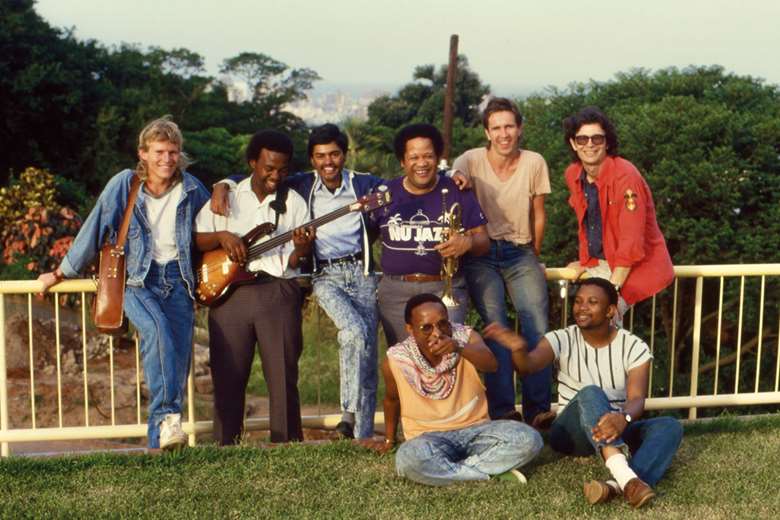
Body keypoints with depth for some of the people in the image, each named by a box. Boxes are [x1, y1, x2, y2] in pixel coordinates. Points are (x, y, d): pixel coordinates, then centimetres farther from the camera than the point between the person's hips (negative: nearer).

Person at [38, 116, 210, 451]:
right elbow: (95, 230, 6)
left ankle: (161, 440, -2)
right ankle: (167, 416, -33)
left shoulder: (191, 188, 5)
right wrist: (60, 274, 13)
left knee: (179, 351, -11)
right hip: (137, 281, -2)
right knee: (158, 331, -32)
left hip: (177, 279, 3)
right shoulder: (123, 185, -2)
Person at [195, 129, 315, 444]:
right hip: (229, 291, 1)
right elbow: (195, 240, 8)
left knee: (283, 376, -1)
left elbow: (293, 264, 3)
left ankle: (287, 445, 9)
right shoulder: (226, 196, 10)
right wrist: (222, 236, -9)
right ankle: (226, 448, 13)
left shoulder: (294, 203, 9)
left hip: (278, 291, 0)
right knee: (227, 377, 3)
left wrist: (301, 249, -18)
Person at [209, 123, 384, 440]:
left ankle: (363, 436, 5)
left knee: (368, 352, -3)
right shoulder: (302, 187, 8)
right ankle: (350, 412, -21)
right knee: (355, 331, -29)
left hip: (362, 272, 1)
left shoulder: (365, 185, 7)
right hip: (326, 276, -1)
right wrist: (223, 185, -2)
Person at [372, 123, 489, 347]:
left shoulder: (457, 192, 5)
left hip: (446, 288, -1)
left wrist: (468, 242, -17)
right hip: (395, 291, 2)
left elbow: (482, 240, 5)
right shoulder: (386, 194, 8)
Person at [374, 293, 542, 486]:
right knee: (409, 460, -38)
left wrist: (459, 348, -48)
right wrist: (389, 439, 24)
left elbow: (491, 364, -29)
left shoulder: (465, 337, -7)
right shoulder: (396, 360, -9)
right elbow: (392, 399, 12)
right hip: (429, 438, -1)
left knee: (529, 438, -25)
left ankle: (451, 470, -22)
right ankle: (491, 473, -24)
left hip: (475, 429, 2)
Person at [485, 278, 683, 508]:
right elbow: (528, 366, -26)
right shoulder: (562, 340, -4)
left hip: (616, 430, 2)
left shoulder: (634, 347, -3)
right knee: (590, 394, -34)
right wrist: (518, 349, -51)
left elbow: (637, 398, -18)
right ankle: (627, 478, -58)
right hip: (571, 433, -2)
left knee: (670, 426, -25)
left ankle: (617, 485, -53)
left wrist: (623, 418, -43)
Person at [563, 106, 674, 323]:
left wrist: (612, 289, -24)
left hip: (634, 266, -7)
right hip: (599, 265, 7)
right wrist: (585, 262, 13)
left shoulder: (625, 176, -22)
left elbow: (631, 242, -24)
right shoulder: (573, 175, 0)